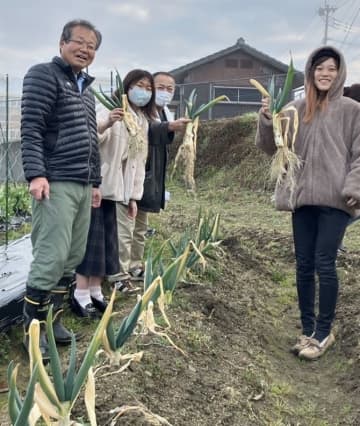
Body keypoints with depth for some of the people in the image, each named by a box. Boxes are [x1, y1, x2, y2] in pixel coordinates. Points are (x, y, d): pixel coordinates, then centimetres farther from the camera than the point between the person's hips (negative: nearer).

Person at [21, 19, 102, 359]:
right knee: (51, 258, -10)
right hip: (55, 184, -8)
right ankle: (33, 330, 4)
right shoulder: (44, 75, -3)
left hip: (82, 186, 8)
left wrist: (95, 181, 22)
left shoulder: (87, 89, 22)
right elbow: (30, 128, -12)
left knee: (72, 259, 8)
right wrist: (35, 174, -22)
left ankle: (53, 322, 19)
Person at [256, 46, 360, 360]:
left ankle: (324, 332, 10)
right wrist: (267, 119, -11)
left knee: (324, 264, -5)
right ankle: (308, 330, 21)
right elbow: (272, 147, 6)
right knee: (304, 265, 8)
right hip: (303, 197, 4)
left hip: (334, 199, -3)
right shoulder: (296, 109, 10)